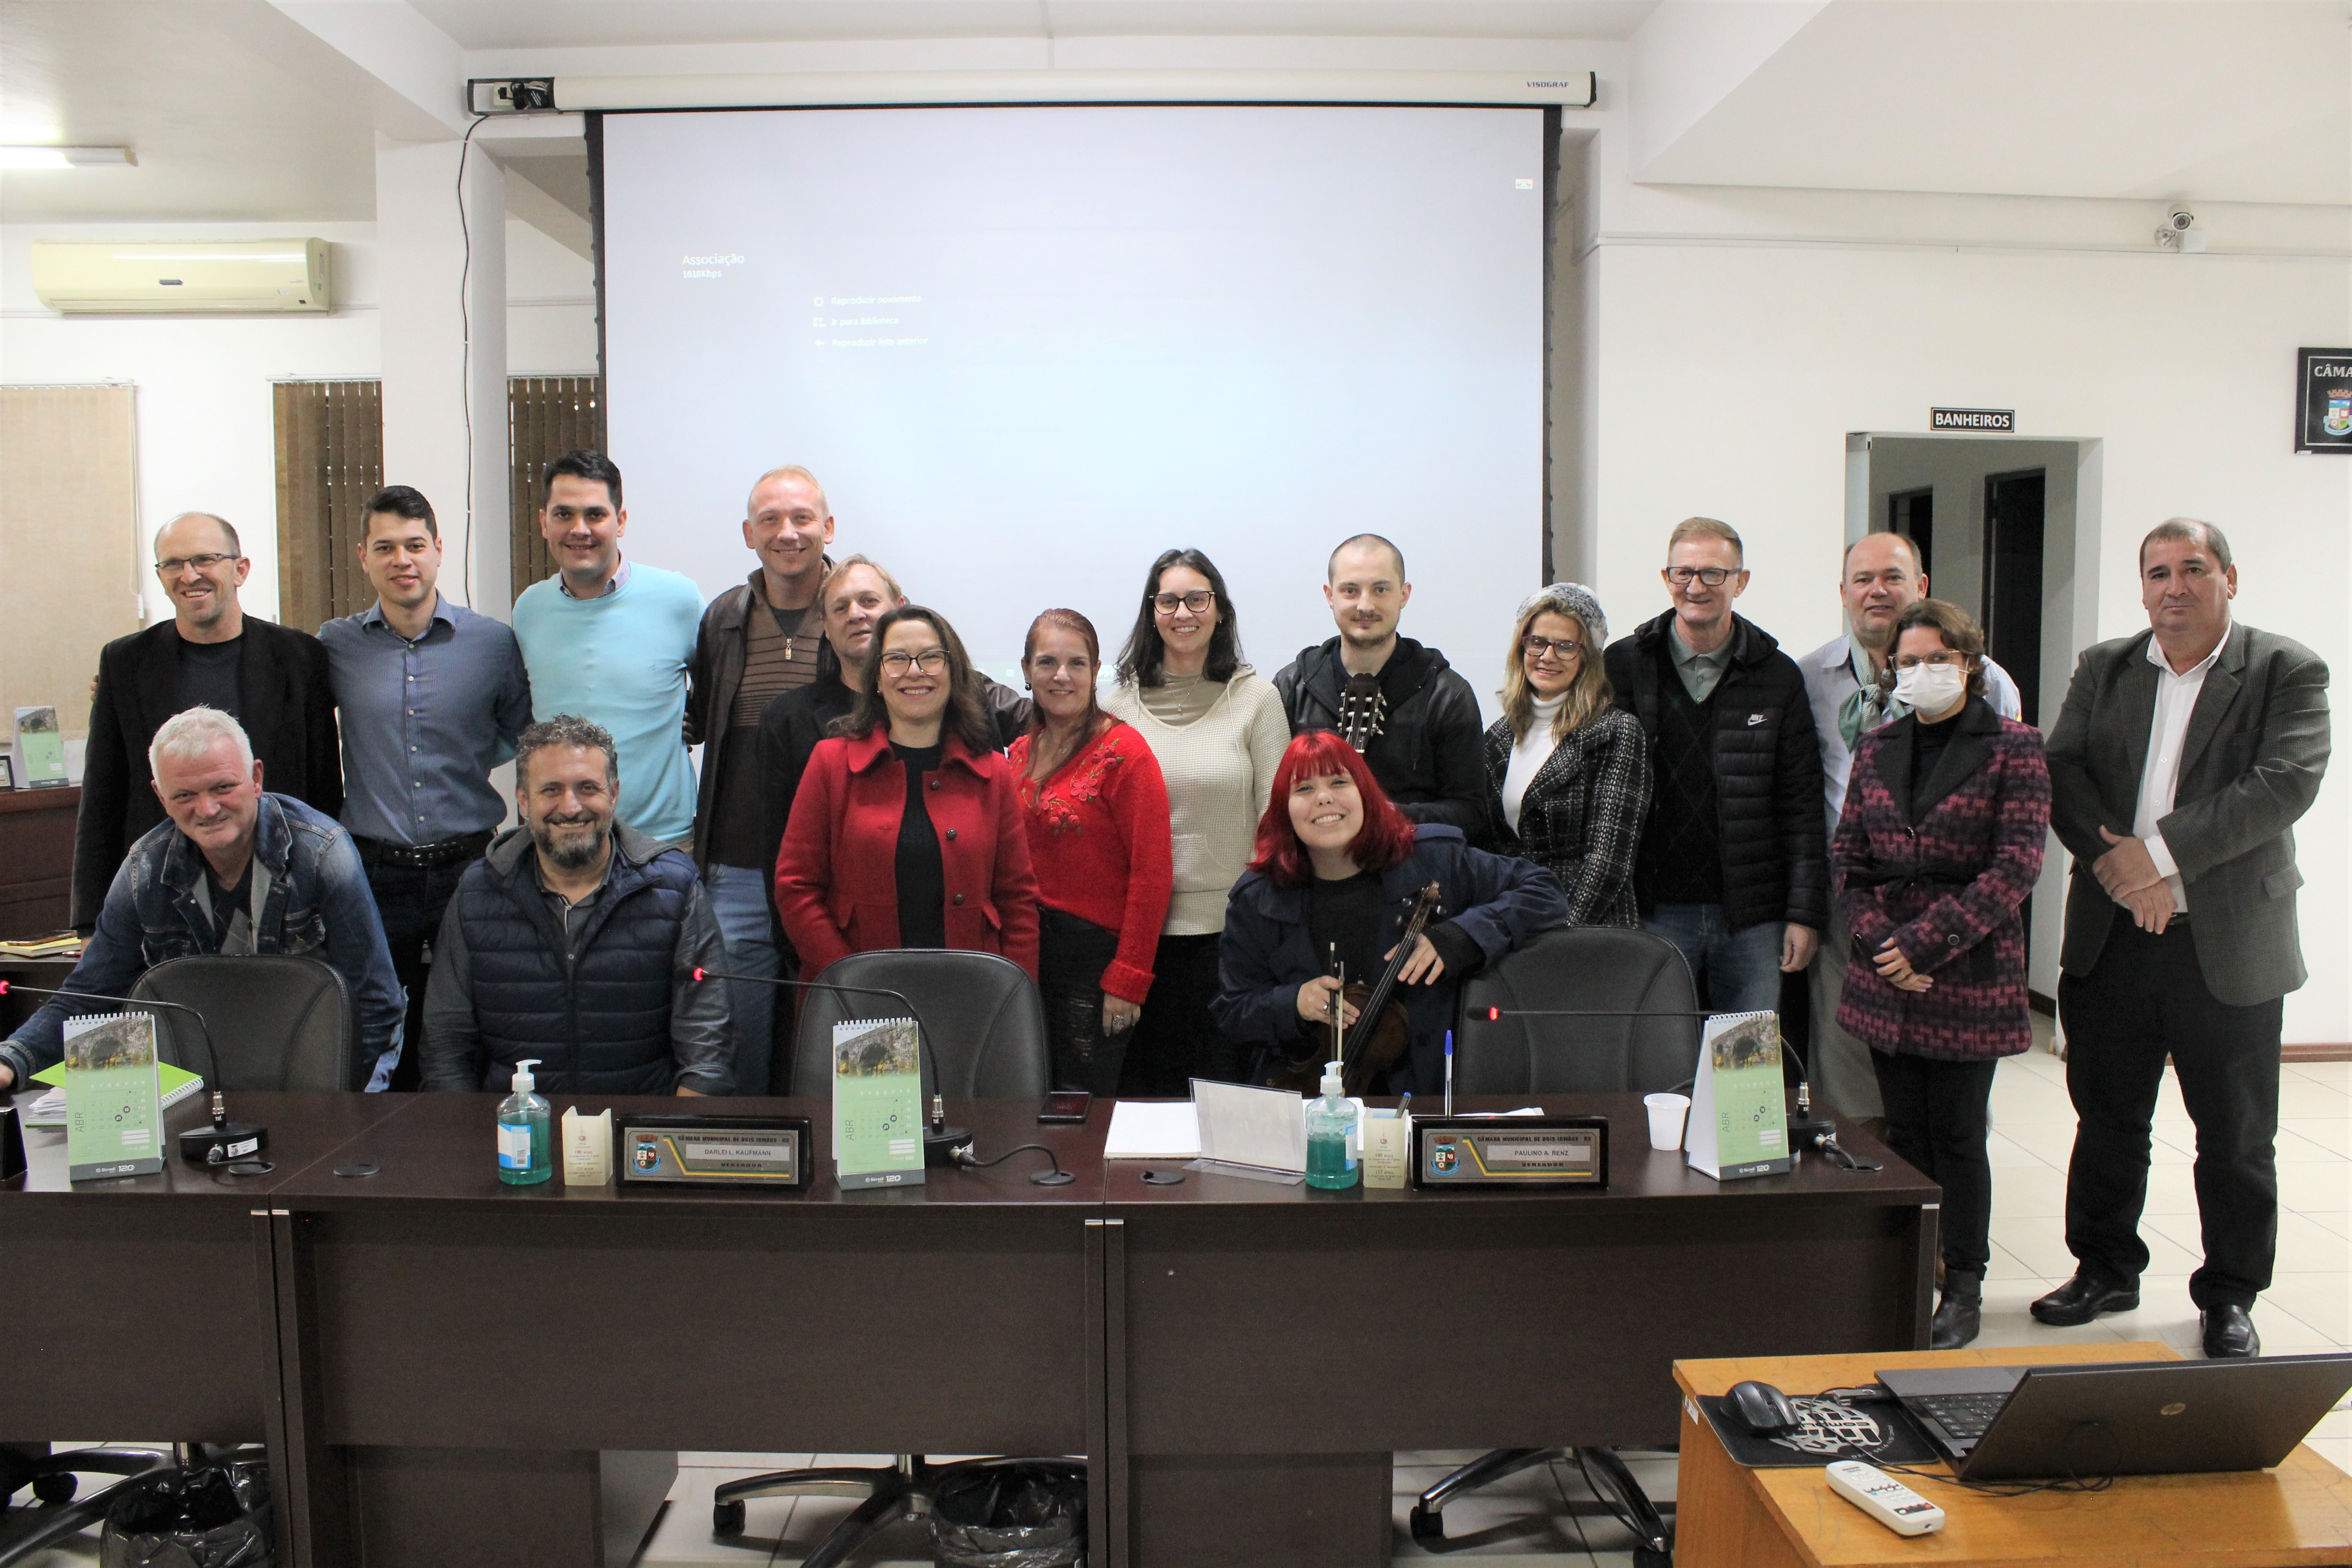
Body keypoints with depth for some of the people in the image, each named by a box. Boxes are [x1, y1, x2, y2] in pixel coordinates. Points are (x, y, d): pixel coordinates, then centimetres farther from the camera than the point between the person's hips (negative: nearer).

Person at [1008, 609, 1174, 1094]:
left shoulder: (1123, 751, -11)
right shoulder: (1022, 753, 9)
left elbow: (1152, 875, -14)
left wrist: (1128, 980, -16)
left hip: (1095, 952, -6)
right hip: (1030, 949, 6)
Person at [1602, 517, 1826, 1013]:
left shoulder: (1777, 676, 6)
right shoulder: (1623, 666, 3)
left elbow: (1802, 809, 5)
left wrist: (1805, 914, -1)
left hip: (1753, 917, 1)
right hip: (1654, 913, -1)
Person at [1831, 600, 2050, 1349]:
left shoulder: (2013, 748, -4)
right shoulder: (1877, 747, 10)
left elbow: (2015, 867, -11)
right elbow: (1848, 856, 9)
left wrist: (1925, 943, -15)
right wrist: (1876, 939, -7)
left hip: (1970, 973, -4)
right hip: (1885, 975, 4)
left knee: (1958, 1135, 3)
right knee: (1904, 1133, 9)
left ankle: (1963, 1289, 17)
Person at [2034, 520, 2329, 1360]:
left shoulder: (2288, 672, -3)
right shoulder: (2102, 668, 8)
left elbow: (2286, 784, -16)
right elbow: (2061, 772, -1)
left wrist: (2163, 853, -22)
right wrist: (2113, 861, -17)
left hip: (2231, 943, -3)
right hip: (2111, 937, 3)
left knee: (2237, 1135, 9)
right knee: (2107, 1117, 13)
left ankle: (2230, 1295, 26)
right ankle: (2105, 1270, 30)